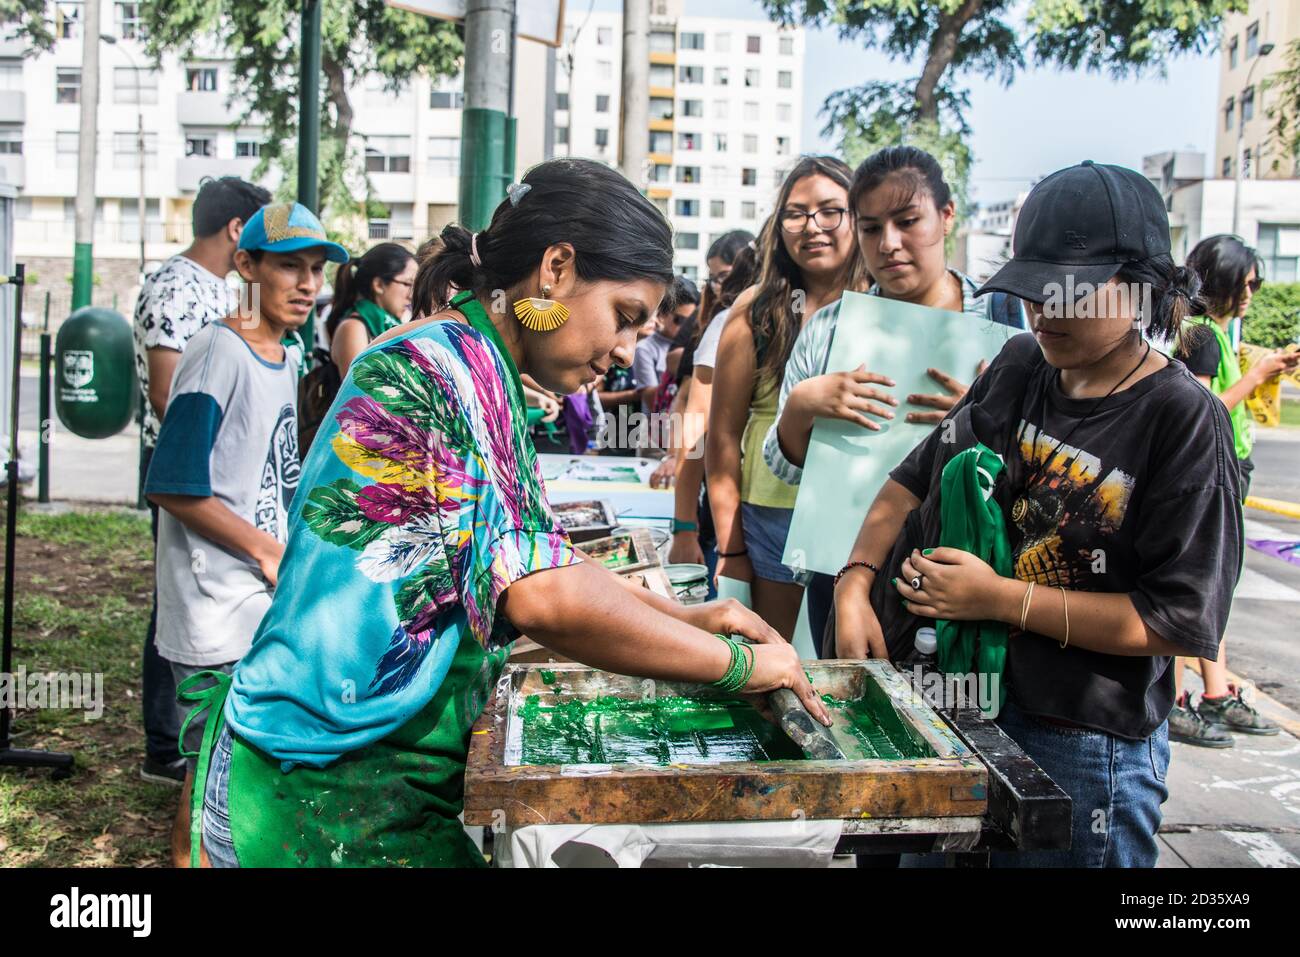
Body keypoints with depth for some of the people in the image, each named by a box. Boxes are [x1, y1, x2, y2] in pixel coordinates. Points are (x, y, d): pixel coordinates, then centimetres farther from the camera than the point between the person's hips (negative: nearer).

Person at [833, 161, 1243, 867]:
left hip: (1086, 746, -5)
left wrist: (1002, 599, -19)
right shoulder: (1020, 367, 2)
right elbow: (915, 479, 9)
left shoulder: (1183, 419, -15)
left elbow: (1181, 618, -18)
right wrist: (857, 584, -6)